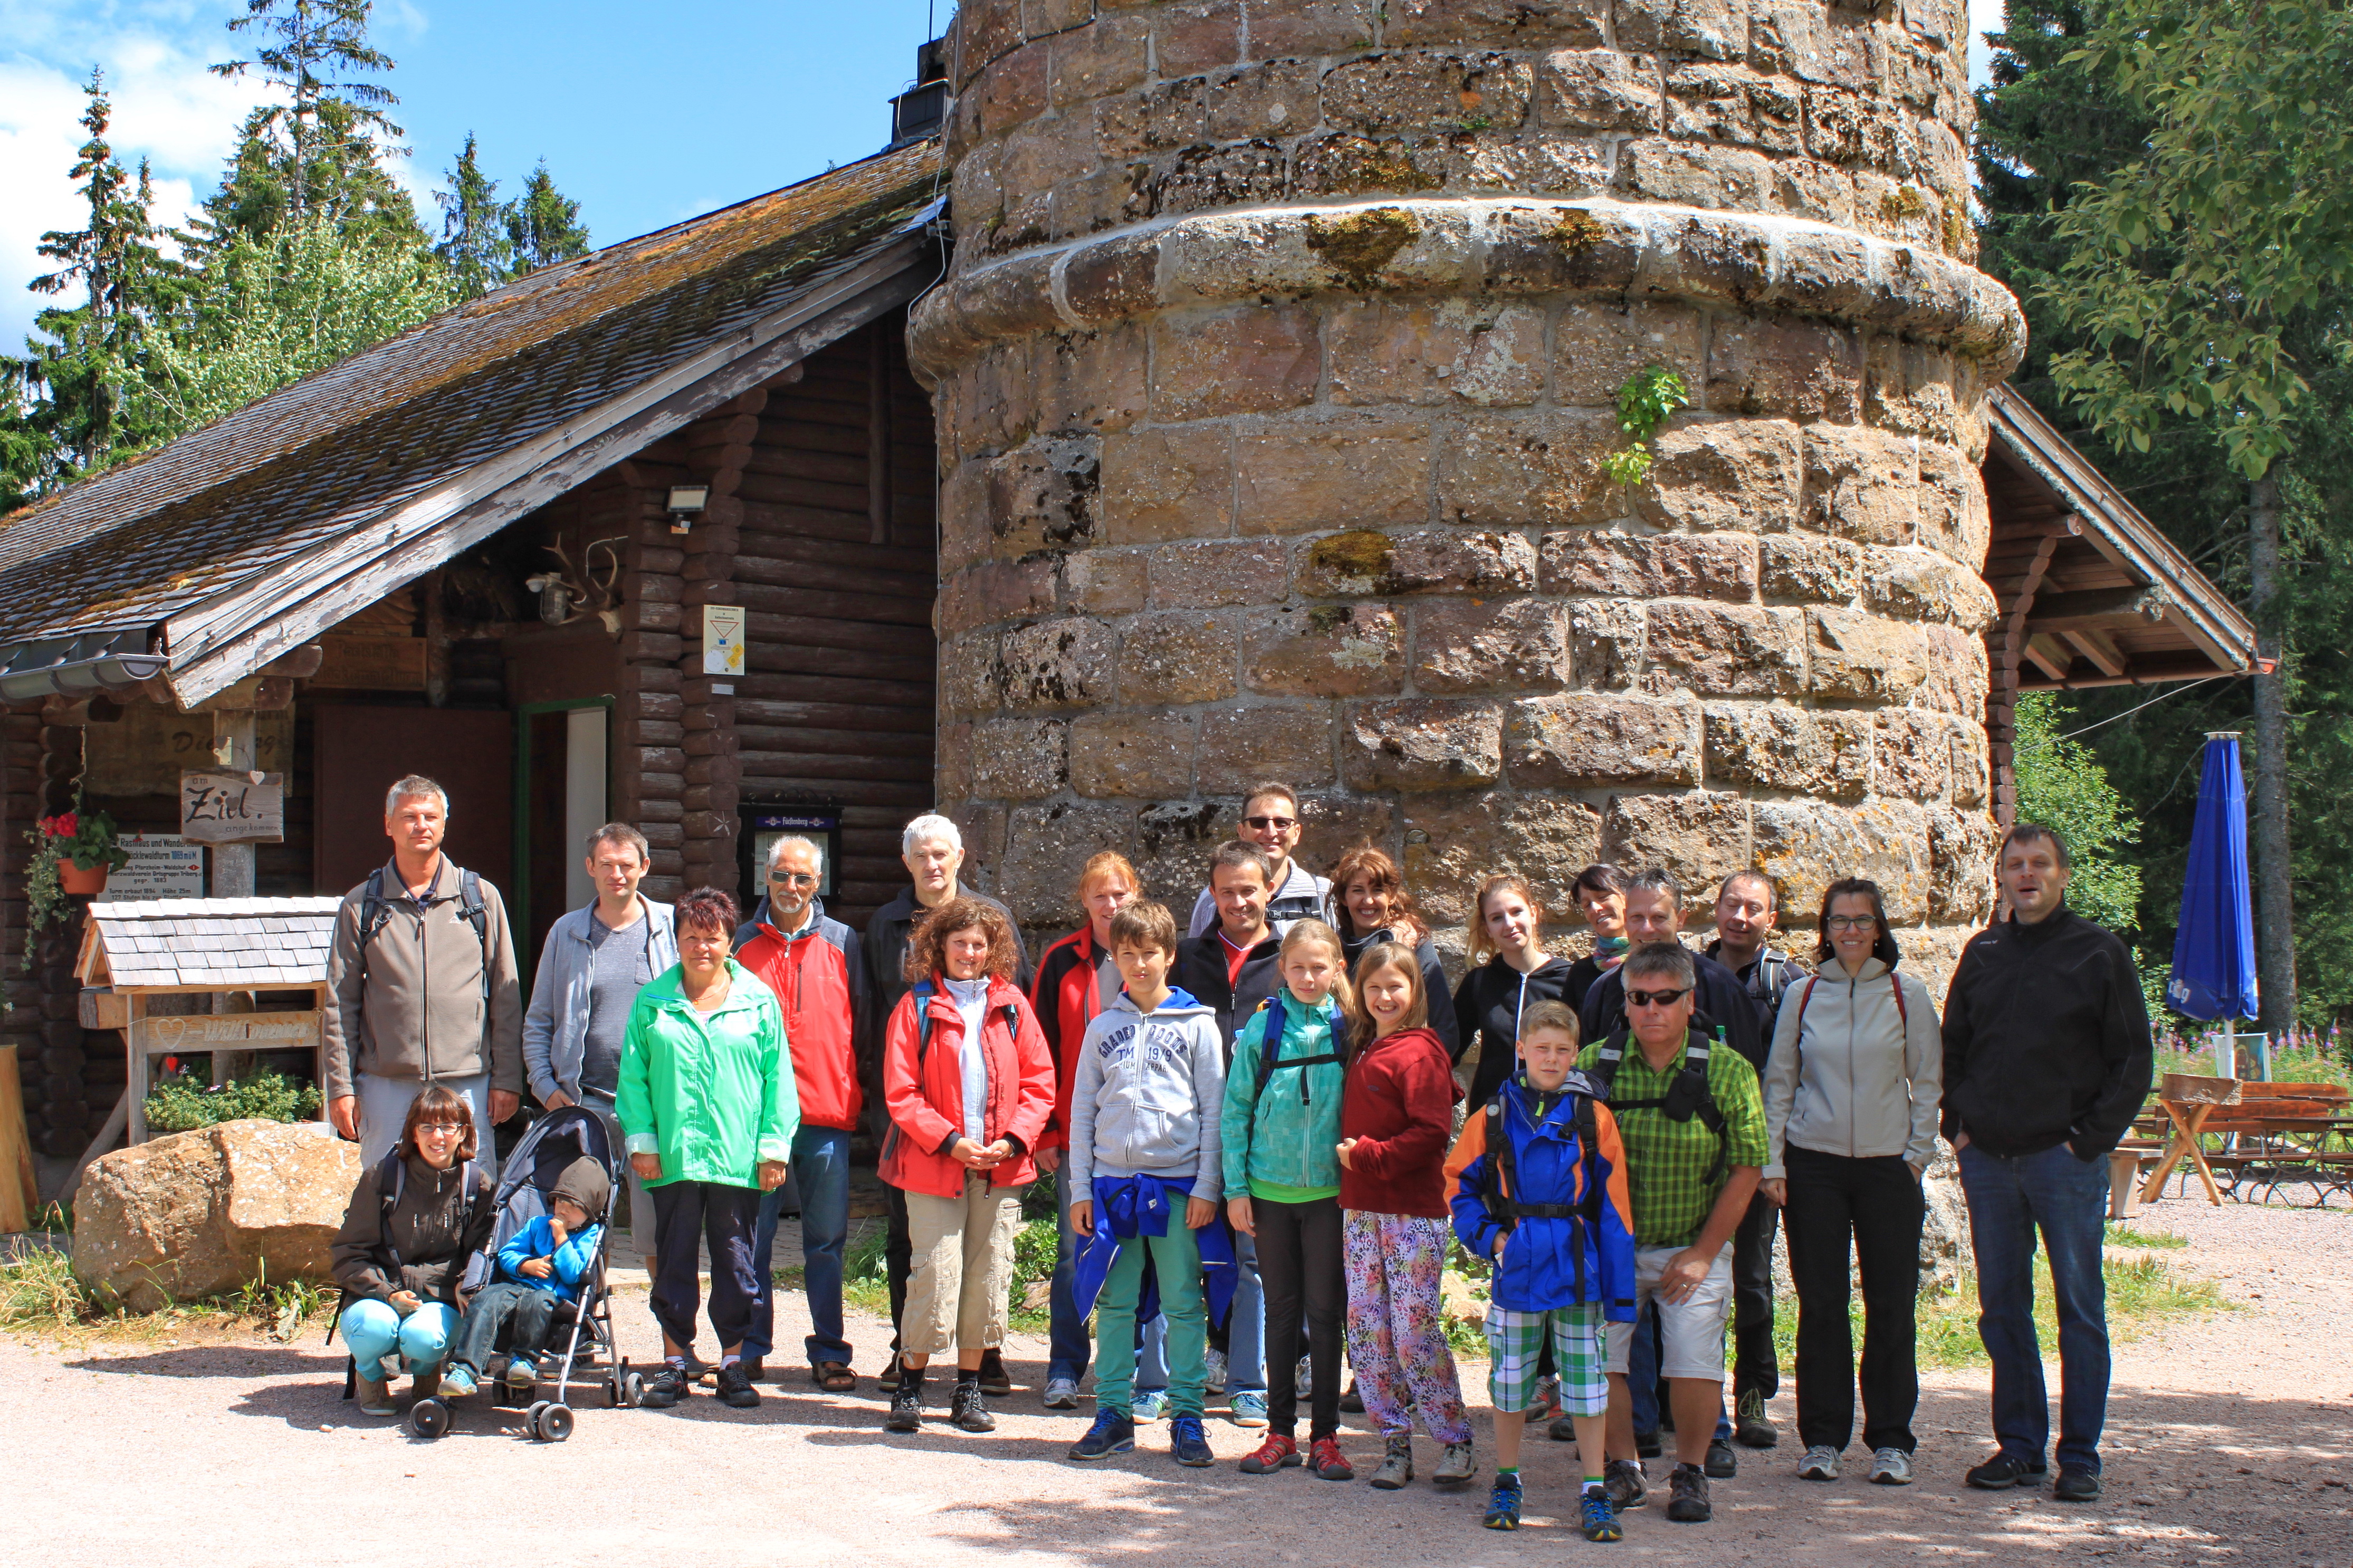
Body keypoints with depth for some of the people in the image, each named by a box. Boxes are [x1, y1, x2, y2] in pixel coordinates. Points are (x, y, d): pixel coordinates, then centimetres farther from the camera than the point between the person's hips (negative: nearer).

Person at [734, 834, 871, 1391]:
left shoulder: (843, 943, 8)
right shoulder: (743, 942, 7)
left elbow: (862, 1022, 12)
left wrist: (855, 1091, 7)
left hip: (827, 1114, 0)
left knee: (827, 1239, 5)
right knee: (753, 1236, 4)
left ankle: (828, 1351, 13)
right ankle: (750, 1349, 15)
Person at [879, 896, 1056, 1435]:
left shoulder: (1010, 1005, 7)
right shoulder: (917, 1006, 0)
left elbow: (1040, 1082, 6)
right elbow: (900, 1092, -4)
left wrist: (1013, 1139, -8)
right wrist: (950, 1141, -13)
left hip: (1001, 1167, 3)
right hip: (934, 1166, -3)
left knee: (988, 1278, 5)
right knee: (936, 1275, -5)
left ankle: (969, 1389, 17)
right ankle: (910, 1383, 11)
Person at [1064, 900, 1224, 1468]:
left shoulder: (1197, 1025, 4)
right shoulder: (1103, 1028, 11)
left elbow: (1214, 1110, 1)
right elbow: (1082, 1110, 11)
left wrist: (1207, 1187, -6)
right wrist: (1080, 1188, 4)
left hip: (1178, 1182, -2)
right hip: (1112, 1181, 2)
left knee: (1183, 1304, 0)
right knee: (1114, 1303, 6)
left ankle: (1187, 1416, 7)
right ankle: (1113, 1412, 14)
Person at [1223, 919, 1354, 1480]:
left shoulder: (1349, 1029, -1)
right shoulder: (1262, 1027, -1)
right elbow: (1236, 1109, 2)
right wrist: (1236, 1188, -1)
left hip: (1330, 1191, -1)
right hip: (1271, 1189, 1)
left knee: (1325, 1312, 4)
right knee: (1280, 1310, 10)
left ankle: (1325, 1435, 13)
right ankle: (1281, 1432, 18)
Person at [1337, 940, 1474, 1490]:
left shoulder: (1420, 1052, -9)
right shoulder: (1361, 1050, 14)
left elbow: (1432, 1132, -17)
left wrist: (1370, 1156, -16)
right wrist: (1352, 1157, 6)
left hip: (1413, 1212, -7)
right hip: (1361, 1209, 7)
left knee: (1415, 1331, -6)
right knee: (1366, 1329, 6)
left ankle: (1457, 1443, 7)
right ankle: (1395, 1443, 15)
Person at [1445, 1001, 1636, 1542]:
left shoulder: (1593, 1117, -2)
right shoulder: (1495, 1115, 1)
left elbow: (1614, 1208, -2)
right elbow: (1459, 1180, 10)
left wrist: (1620, 1291, -4)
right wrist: (1488, 1235, -4)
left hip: (1578, 1272, -1)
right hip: (1517, 1271, 1)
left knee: (1587, 1383, 4)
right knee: (1509, 1383, 11)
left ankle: (1595, 1495, 14)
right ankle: (1507, 1484, 26)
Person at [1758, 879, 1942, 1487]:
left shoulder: (1907, 996, 3)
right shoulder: (1803, 996, 5)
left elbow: (1928, 1082, 7)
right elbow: (1779, 1082, 8)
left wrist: (1918, 1154, -2)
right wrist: (1771, 1162, 2)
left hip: (1887, 1164, 0)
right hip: (1813, 1163, 1)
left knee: (1891, 1304, 0)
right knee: (1820, 1304, 2)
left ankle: (1890, 1440, 10)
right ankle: (1822, 1437, 11)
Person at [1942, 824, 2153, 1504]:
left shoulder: (2098, 952, -1)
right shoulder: (1982, 954, 11)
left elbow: (2133, 1060, -2)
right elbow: (1951, 1049, 20)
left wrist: (2089, 1139, -9)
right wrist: (1957, 1127, 7)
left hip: (2065, 1160, -4)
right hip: (1988, 1161, 4)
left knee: (2080, 1309, 1)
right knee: (2002, 1308, 8)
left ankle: (2080, 1456, 8)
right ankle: (2019, 1446, 17)